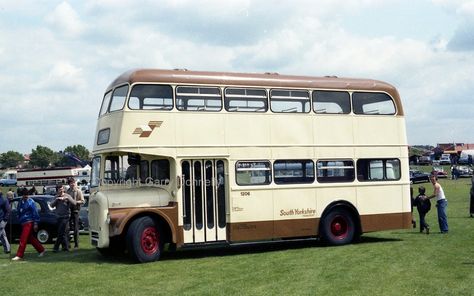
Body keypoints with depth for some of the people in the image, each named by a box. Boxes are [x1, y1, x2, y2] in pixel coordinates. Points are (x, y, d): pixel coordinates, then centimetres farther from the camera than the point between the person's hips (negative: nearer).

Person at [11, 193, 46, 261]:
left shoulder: (31, 202, -9)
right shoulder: (20, 201, 12)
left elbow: (35, 213, -11)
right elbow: (18, 211, 25)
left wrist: (35, 223, -14)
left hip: (29, 222, -8)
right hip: (23, 223, 8)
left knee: (23, 239, -10)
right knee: (31, 238, 13)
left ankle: (19, 255, -7)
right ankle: (41, 250, 25)